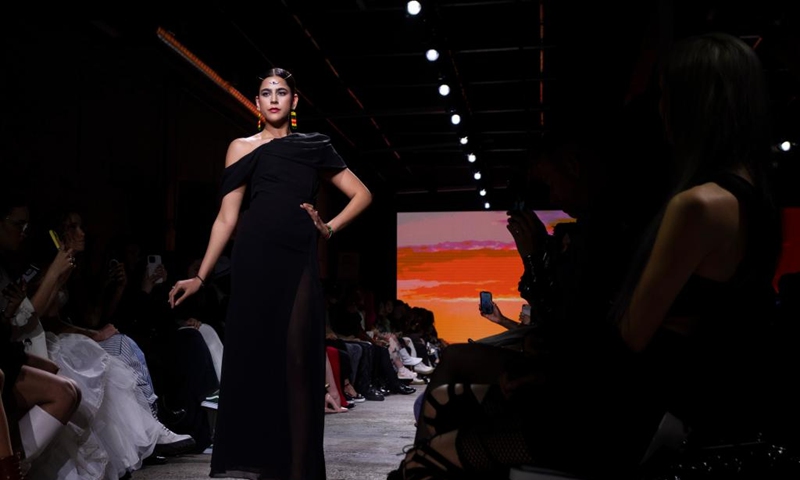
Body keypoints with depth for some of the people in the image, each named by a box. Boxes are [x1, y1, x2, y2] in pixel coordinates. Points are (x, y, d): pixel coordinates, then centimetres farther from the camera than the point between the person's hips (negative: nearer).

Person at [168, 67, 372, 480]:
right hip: (254, 257, 0)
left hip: (299, 260, 0)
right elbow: (227, 218, 6)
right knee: (251, 356, -3)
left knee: (295, 360, -6)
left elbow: (361, 194, 18)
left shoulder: (314, 147, 15)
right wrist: (201, 276, -1)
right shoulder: (242, 148, 12)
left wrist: (330, 228, 4)